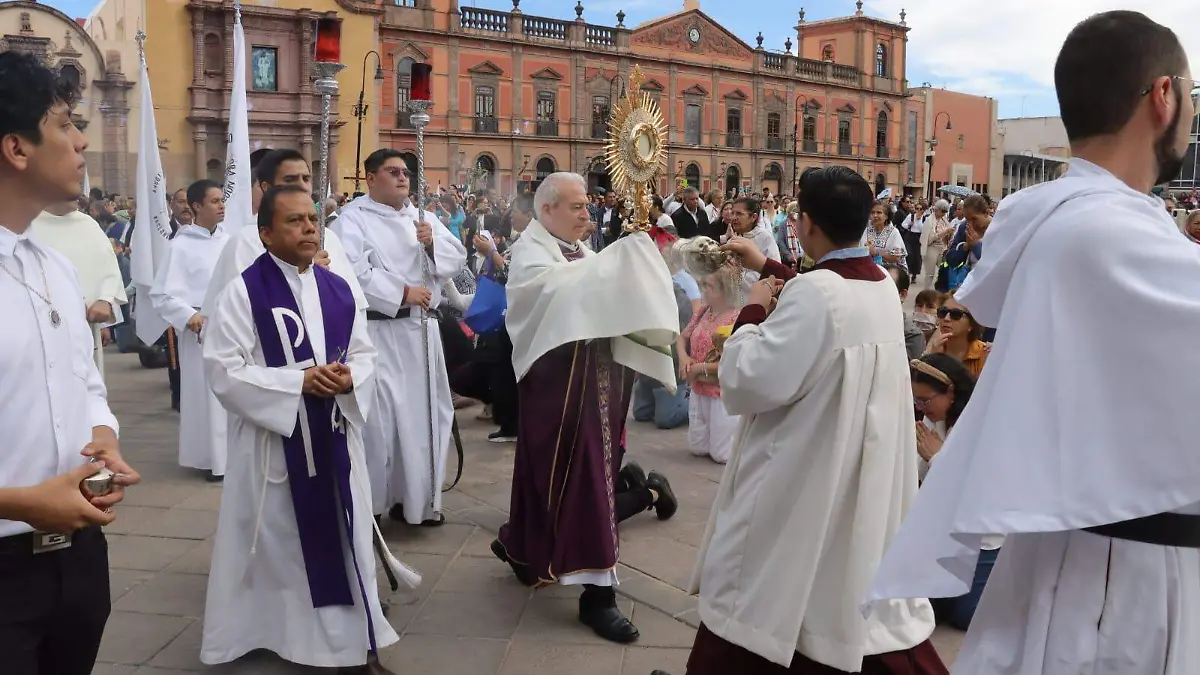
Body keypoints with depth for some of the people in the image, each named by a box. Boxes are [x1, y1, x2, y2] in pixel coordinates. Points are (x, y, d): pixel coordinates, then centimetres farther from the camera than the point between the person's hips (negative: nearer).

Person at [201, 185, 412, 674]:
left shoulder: (338, 289, 6)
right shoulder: (243, 292, -9)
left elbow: (365, 354, 10)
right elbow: (224, 369, -14)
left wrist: (349, 378, -13)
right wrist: (298, 382, -20)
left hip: (334, 437, 4)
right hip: (272, 441, -4)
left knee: (343, 537, 9)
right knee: (277, 543, 9)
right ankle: (268, 630, 30)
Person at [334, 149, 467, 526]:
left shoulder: (424, 218, 16)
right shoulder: (353, 218, -3)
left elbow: (456, 260, 10)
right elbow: (355, 272, -17)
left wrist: (432, 243, -9)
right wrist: (403, 292, -17)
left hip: (423, 330, 6)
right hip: (378, 331, -6)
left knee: (424, 412, 10)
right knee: (379, 415, -8)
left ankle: (417, 498, 23)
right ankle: (367, 502, 5)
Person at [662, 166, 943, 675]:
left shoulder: (813, 293, -24)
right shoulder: (882, 286, 2)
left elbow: (748, 382, -22)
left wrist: (752, 313, -8)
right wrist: (767, 267, 29)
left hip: (804, 478, -8)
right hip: (868, 476, 8)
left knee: (750, 599, 10)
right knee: (863, 578, 20)